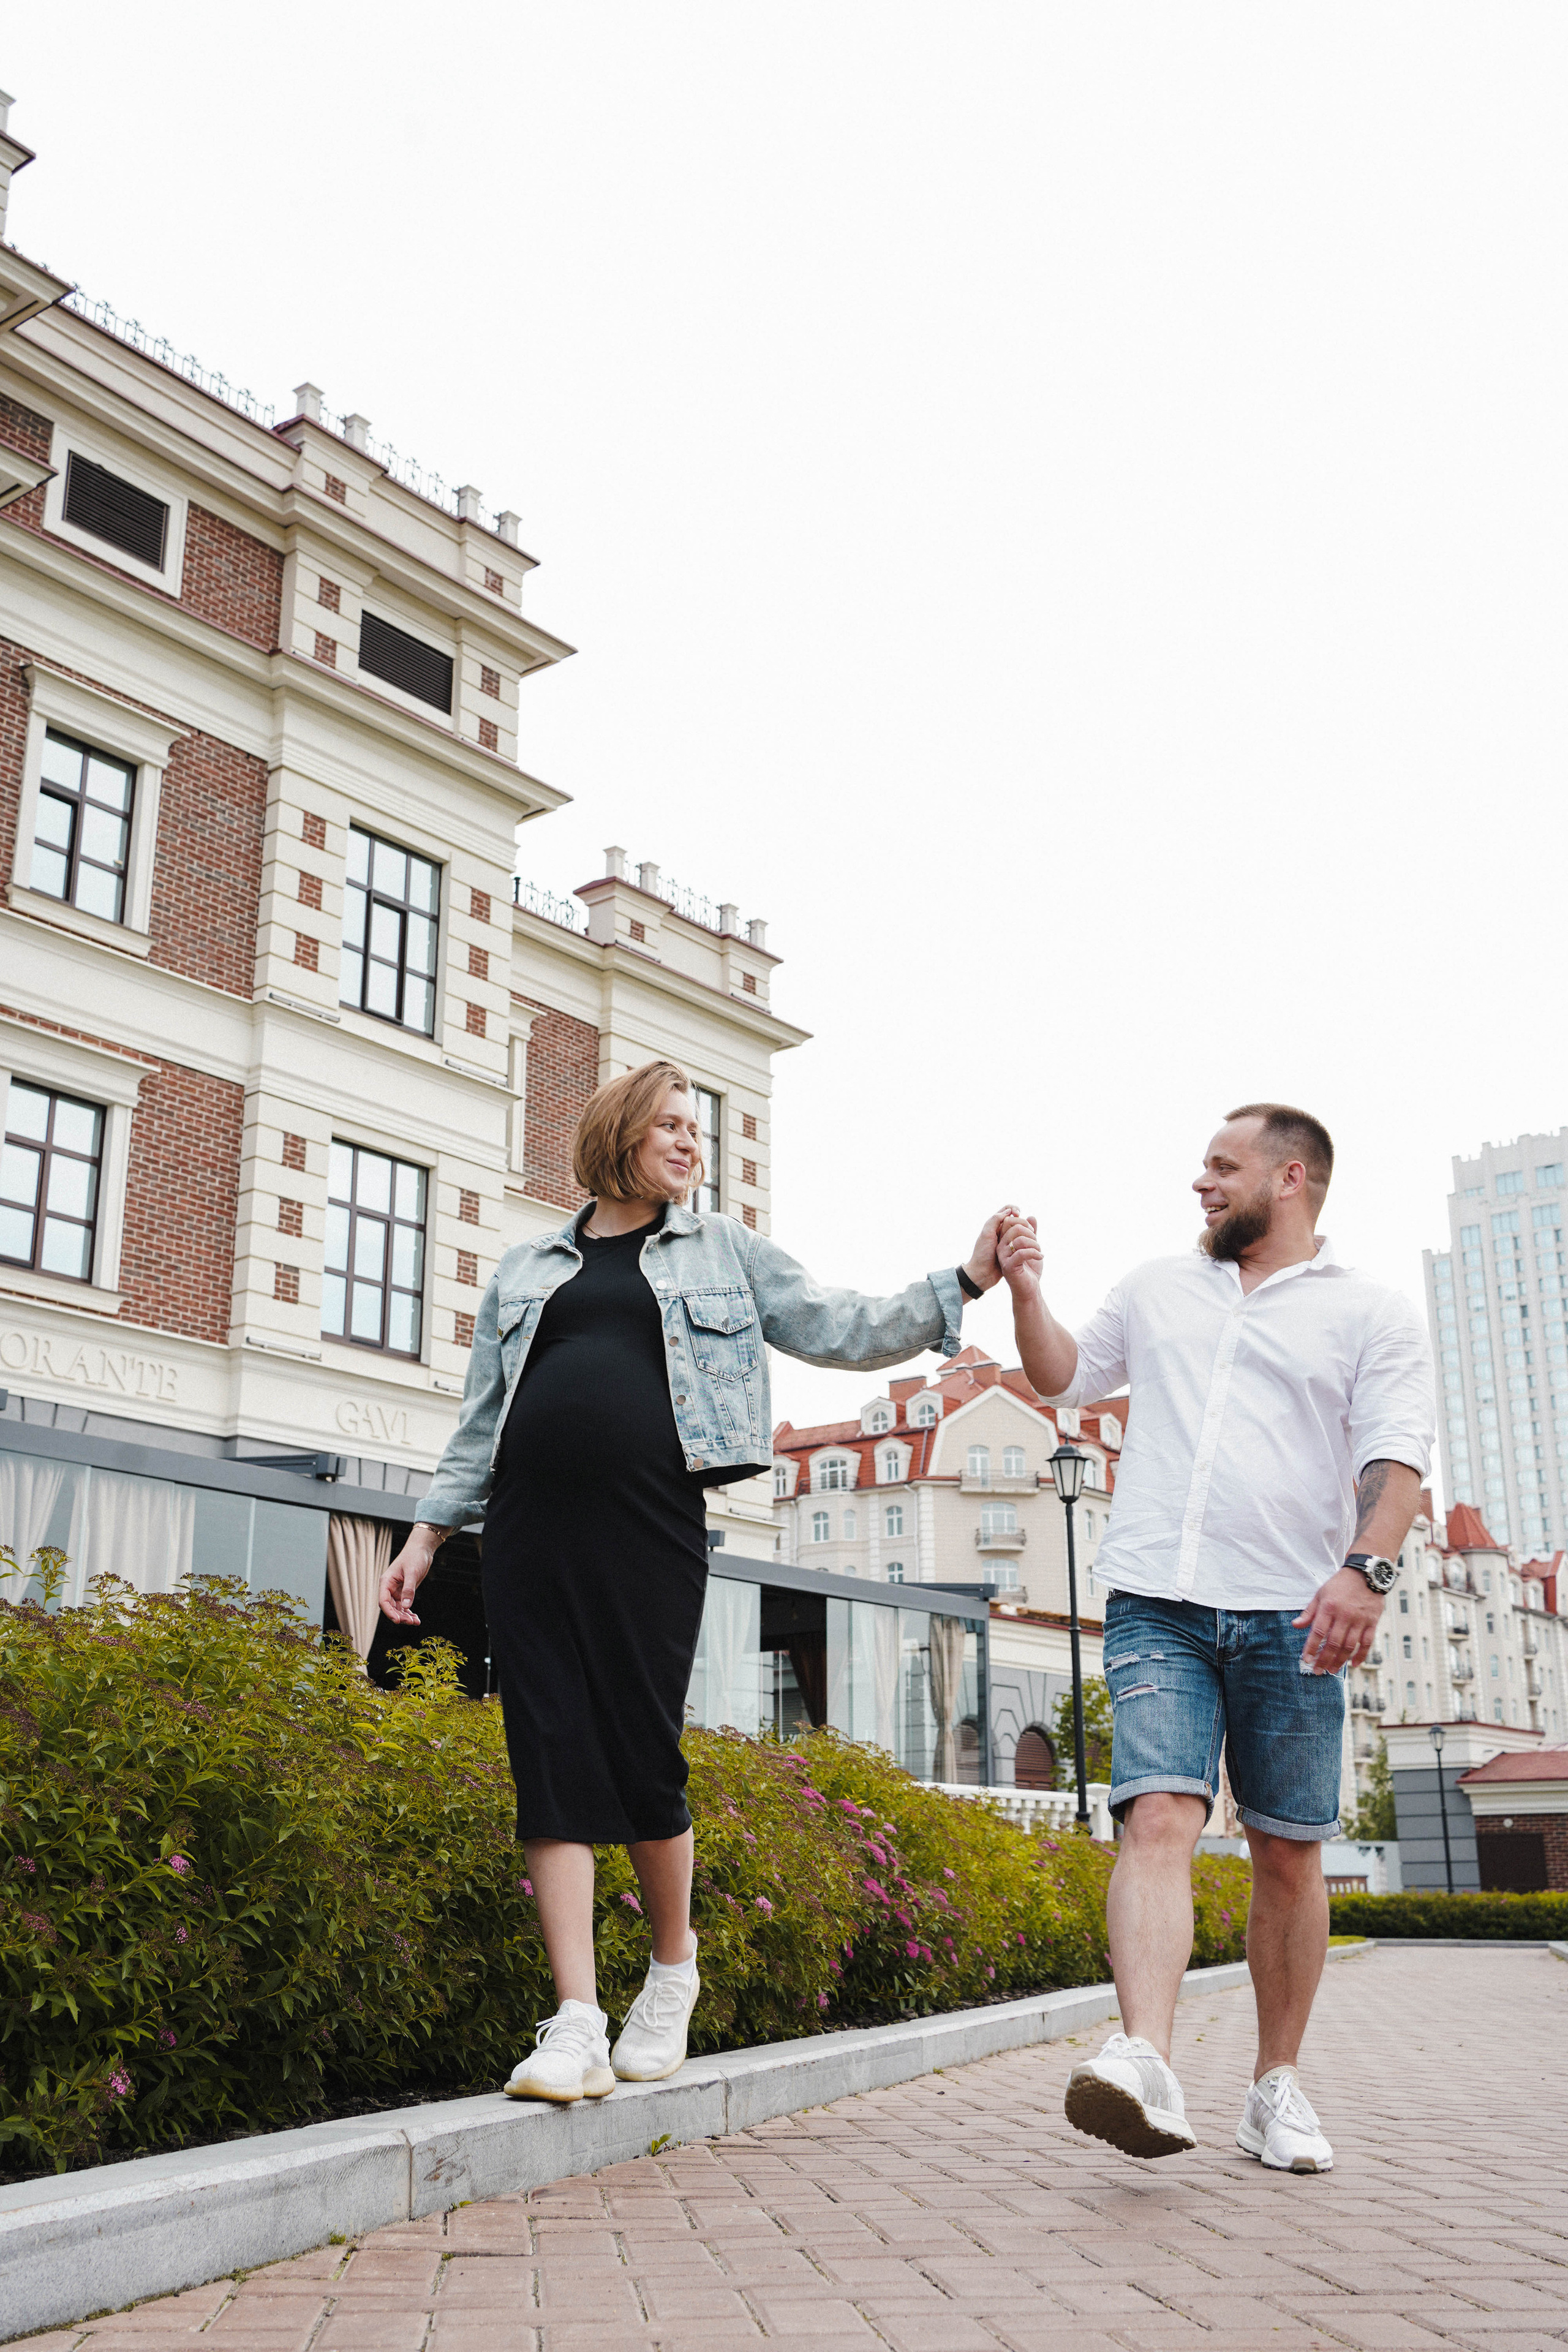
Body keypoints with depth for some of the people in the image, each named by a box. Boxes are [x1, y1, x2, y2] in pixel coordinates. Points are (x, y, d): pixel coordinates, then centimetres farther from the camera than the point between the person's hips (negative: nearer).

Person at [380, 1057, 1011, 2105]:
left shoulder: (726, 1252, 16)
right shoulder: (526, 1271, 20)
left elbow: (842, 1328, 9)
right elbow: (483, 1416, 21)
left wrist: (964, 1284, -3)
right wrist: (428, 1534, 16)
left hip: (650, 1530, -2)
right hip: (531, 1531, 2)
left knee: (643, 1755, -4)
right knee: (553, 1762, -5)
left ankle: (675, 1969, 22)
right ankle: (576, 2032, -3)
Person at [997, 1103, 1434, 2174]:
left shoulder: (1373, 1314, 6)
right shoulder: (1159, 1288, 18)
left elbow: (1396, 1454, -6)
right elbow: (1065, 1375, 28)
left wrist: (1368, 1567, -22)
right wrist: (1027, 1290, 13)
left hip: (1290, 1619, -1)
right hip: (1159, 1606, 2)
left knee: (1289, 1855, 5)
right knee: (1159, 1818, -17)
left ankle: (1278, 2087, 20)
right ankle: (1148, 2067, -30)